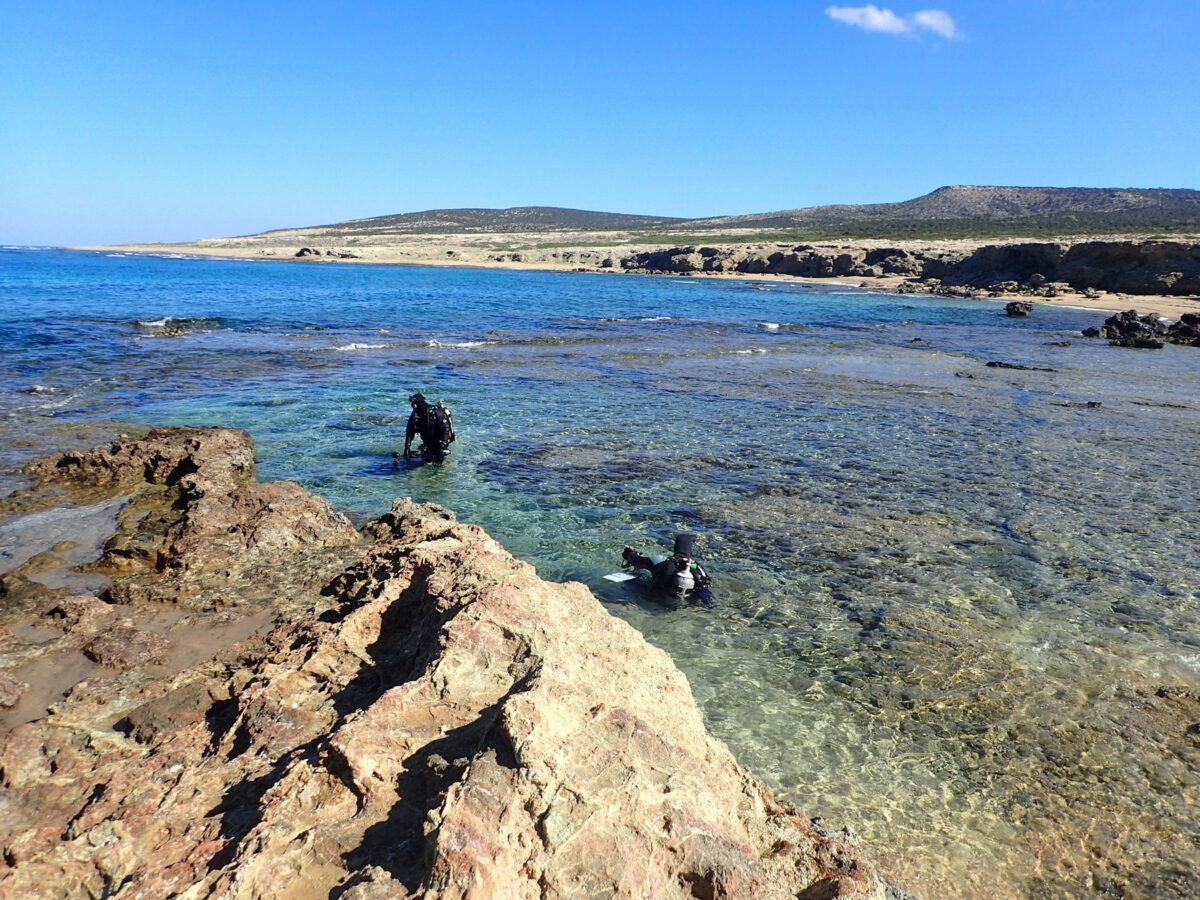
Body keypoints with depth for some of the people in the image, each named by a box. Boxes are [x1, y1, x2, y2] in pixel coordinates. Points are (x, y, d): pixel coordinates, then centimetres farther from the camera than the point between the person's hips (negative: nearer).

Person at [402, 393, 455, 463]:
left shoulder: (435, 412, -25)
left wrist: (442, 444, -30)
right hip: (428, 441, 5)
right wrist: (407, 447, -10)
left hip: (439, 441, -5)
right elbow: (409, 433, -1)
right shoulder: (414, 415, -7)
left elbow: (445, 428, -26)